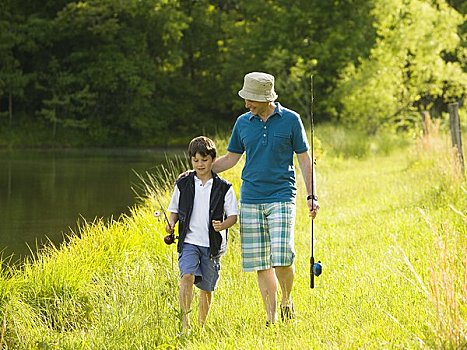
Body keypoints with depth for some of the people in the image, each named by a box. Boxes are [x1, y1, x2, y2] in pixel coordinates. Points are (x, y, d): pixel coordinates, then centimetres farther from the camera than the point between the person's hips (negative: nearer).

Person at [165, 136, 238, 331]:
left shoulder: (223, 188, 2)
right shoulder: (183, 184, 6)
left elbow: (233, 215, 2)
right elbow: (175, 209, 14)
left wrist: (223, 225, -18)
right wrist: (171, 223, -6)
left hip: (213, 245, 1)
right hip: (189, 241, -1)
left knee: (206, 287, 8)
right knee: (187, 276, -22)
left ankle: (201, 325, 24)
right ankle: (185, 321, -24)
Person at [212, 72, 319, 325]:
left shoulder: (291, 120, -1)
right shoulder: (243, 122, 8)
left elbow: (304, 159, 5)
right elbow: (231, 158, 17)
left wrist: (311, 196, 0)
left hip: (282, 198, -3)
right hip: (250, 200, 3)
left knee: (282, 259, -15)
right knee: (260, 263, 2)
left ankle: (287, 300, 13)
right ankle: (270, 318, 9)